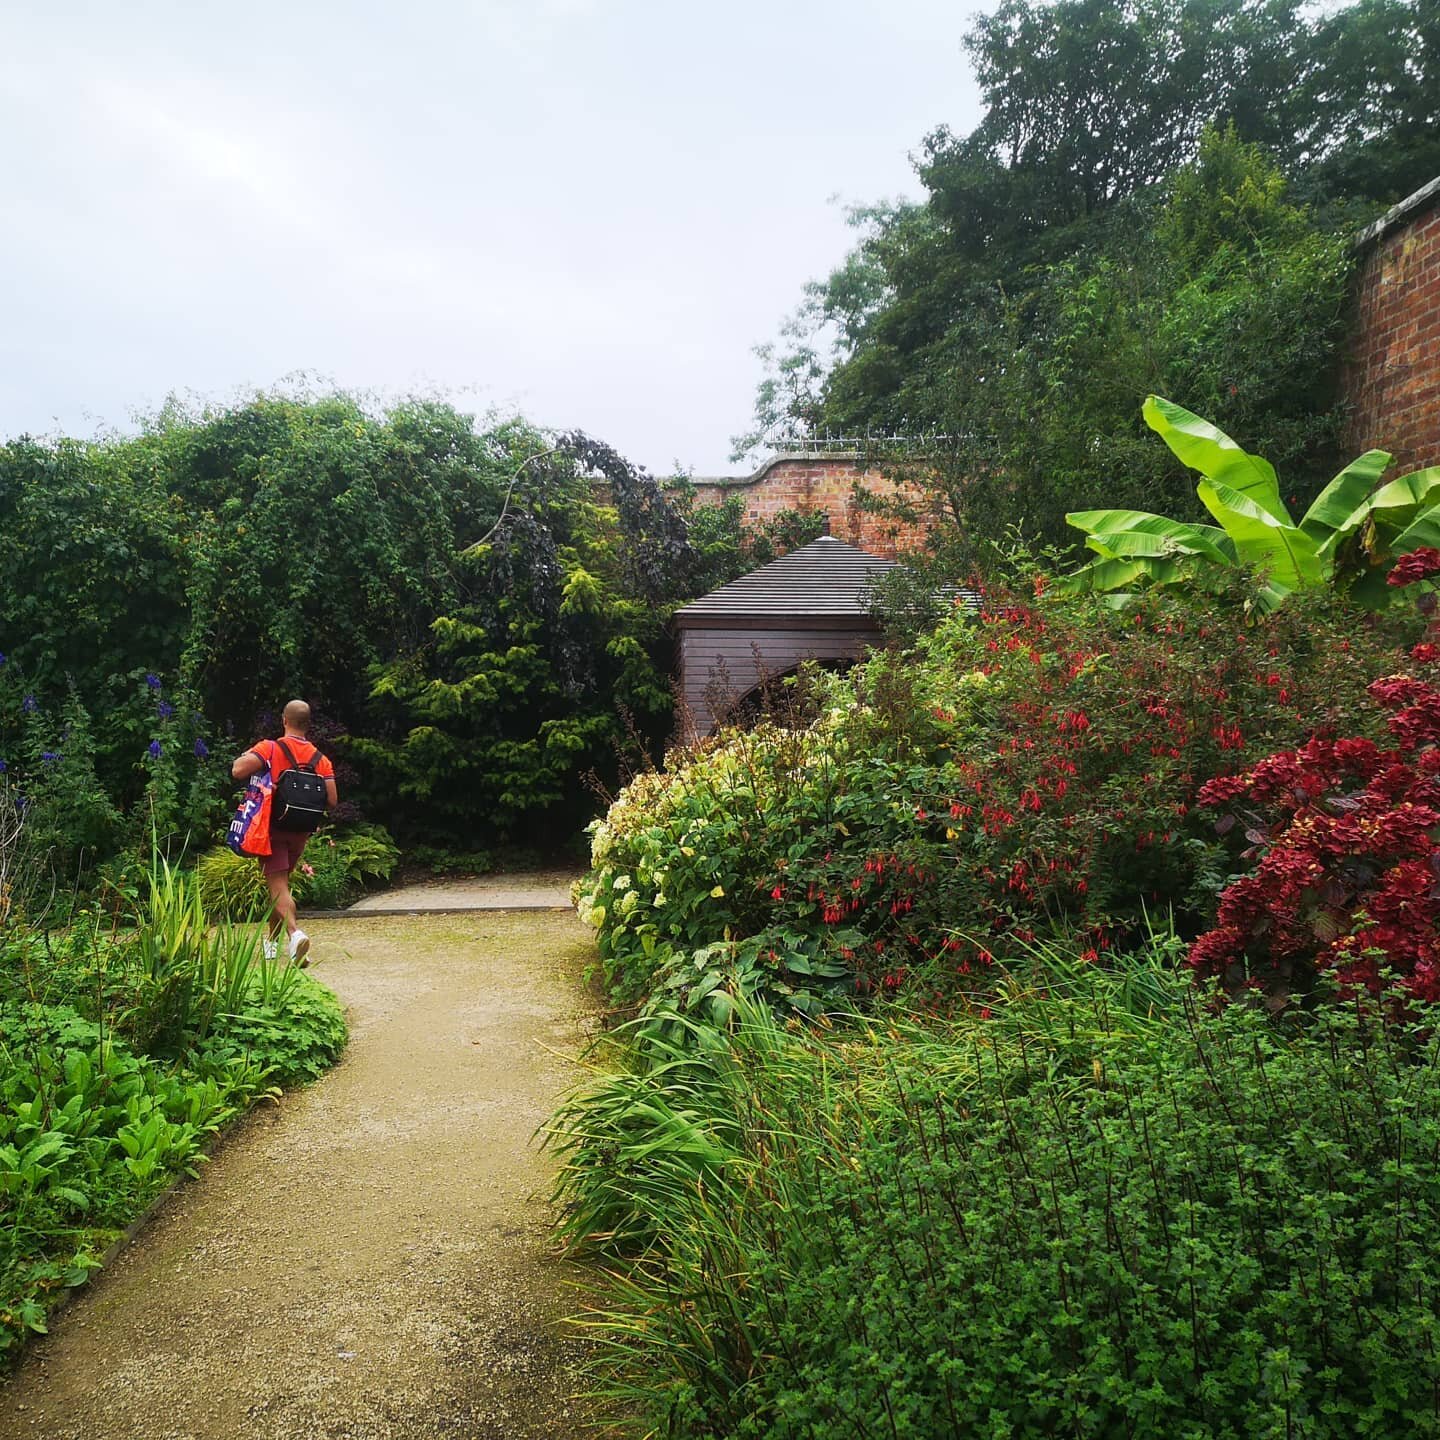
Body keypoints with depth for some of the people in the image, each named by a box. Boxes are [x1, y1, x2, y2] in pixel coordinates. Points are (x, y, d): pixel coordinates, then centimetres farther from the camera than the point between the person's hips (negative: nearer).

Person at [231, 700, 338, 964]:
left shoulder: (269, 749, -11)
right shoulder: (321, 759, 0)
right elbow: (332, 801, -5)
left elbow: (238, 770, -23)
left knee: (278, 886, -8)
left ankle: (295, 932, -31)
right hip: (300, 832, 4)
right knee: (280, 882, 20)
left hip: (272, 827, -4)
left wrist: (247, 754, 0)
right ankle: (272, 941, 31)